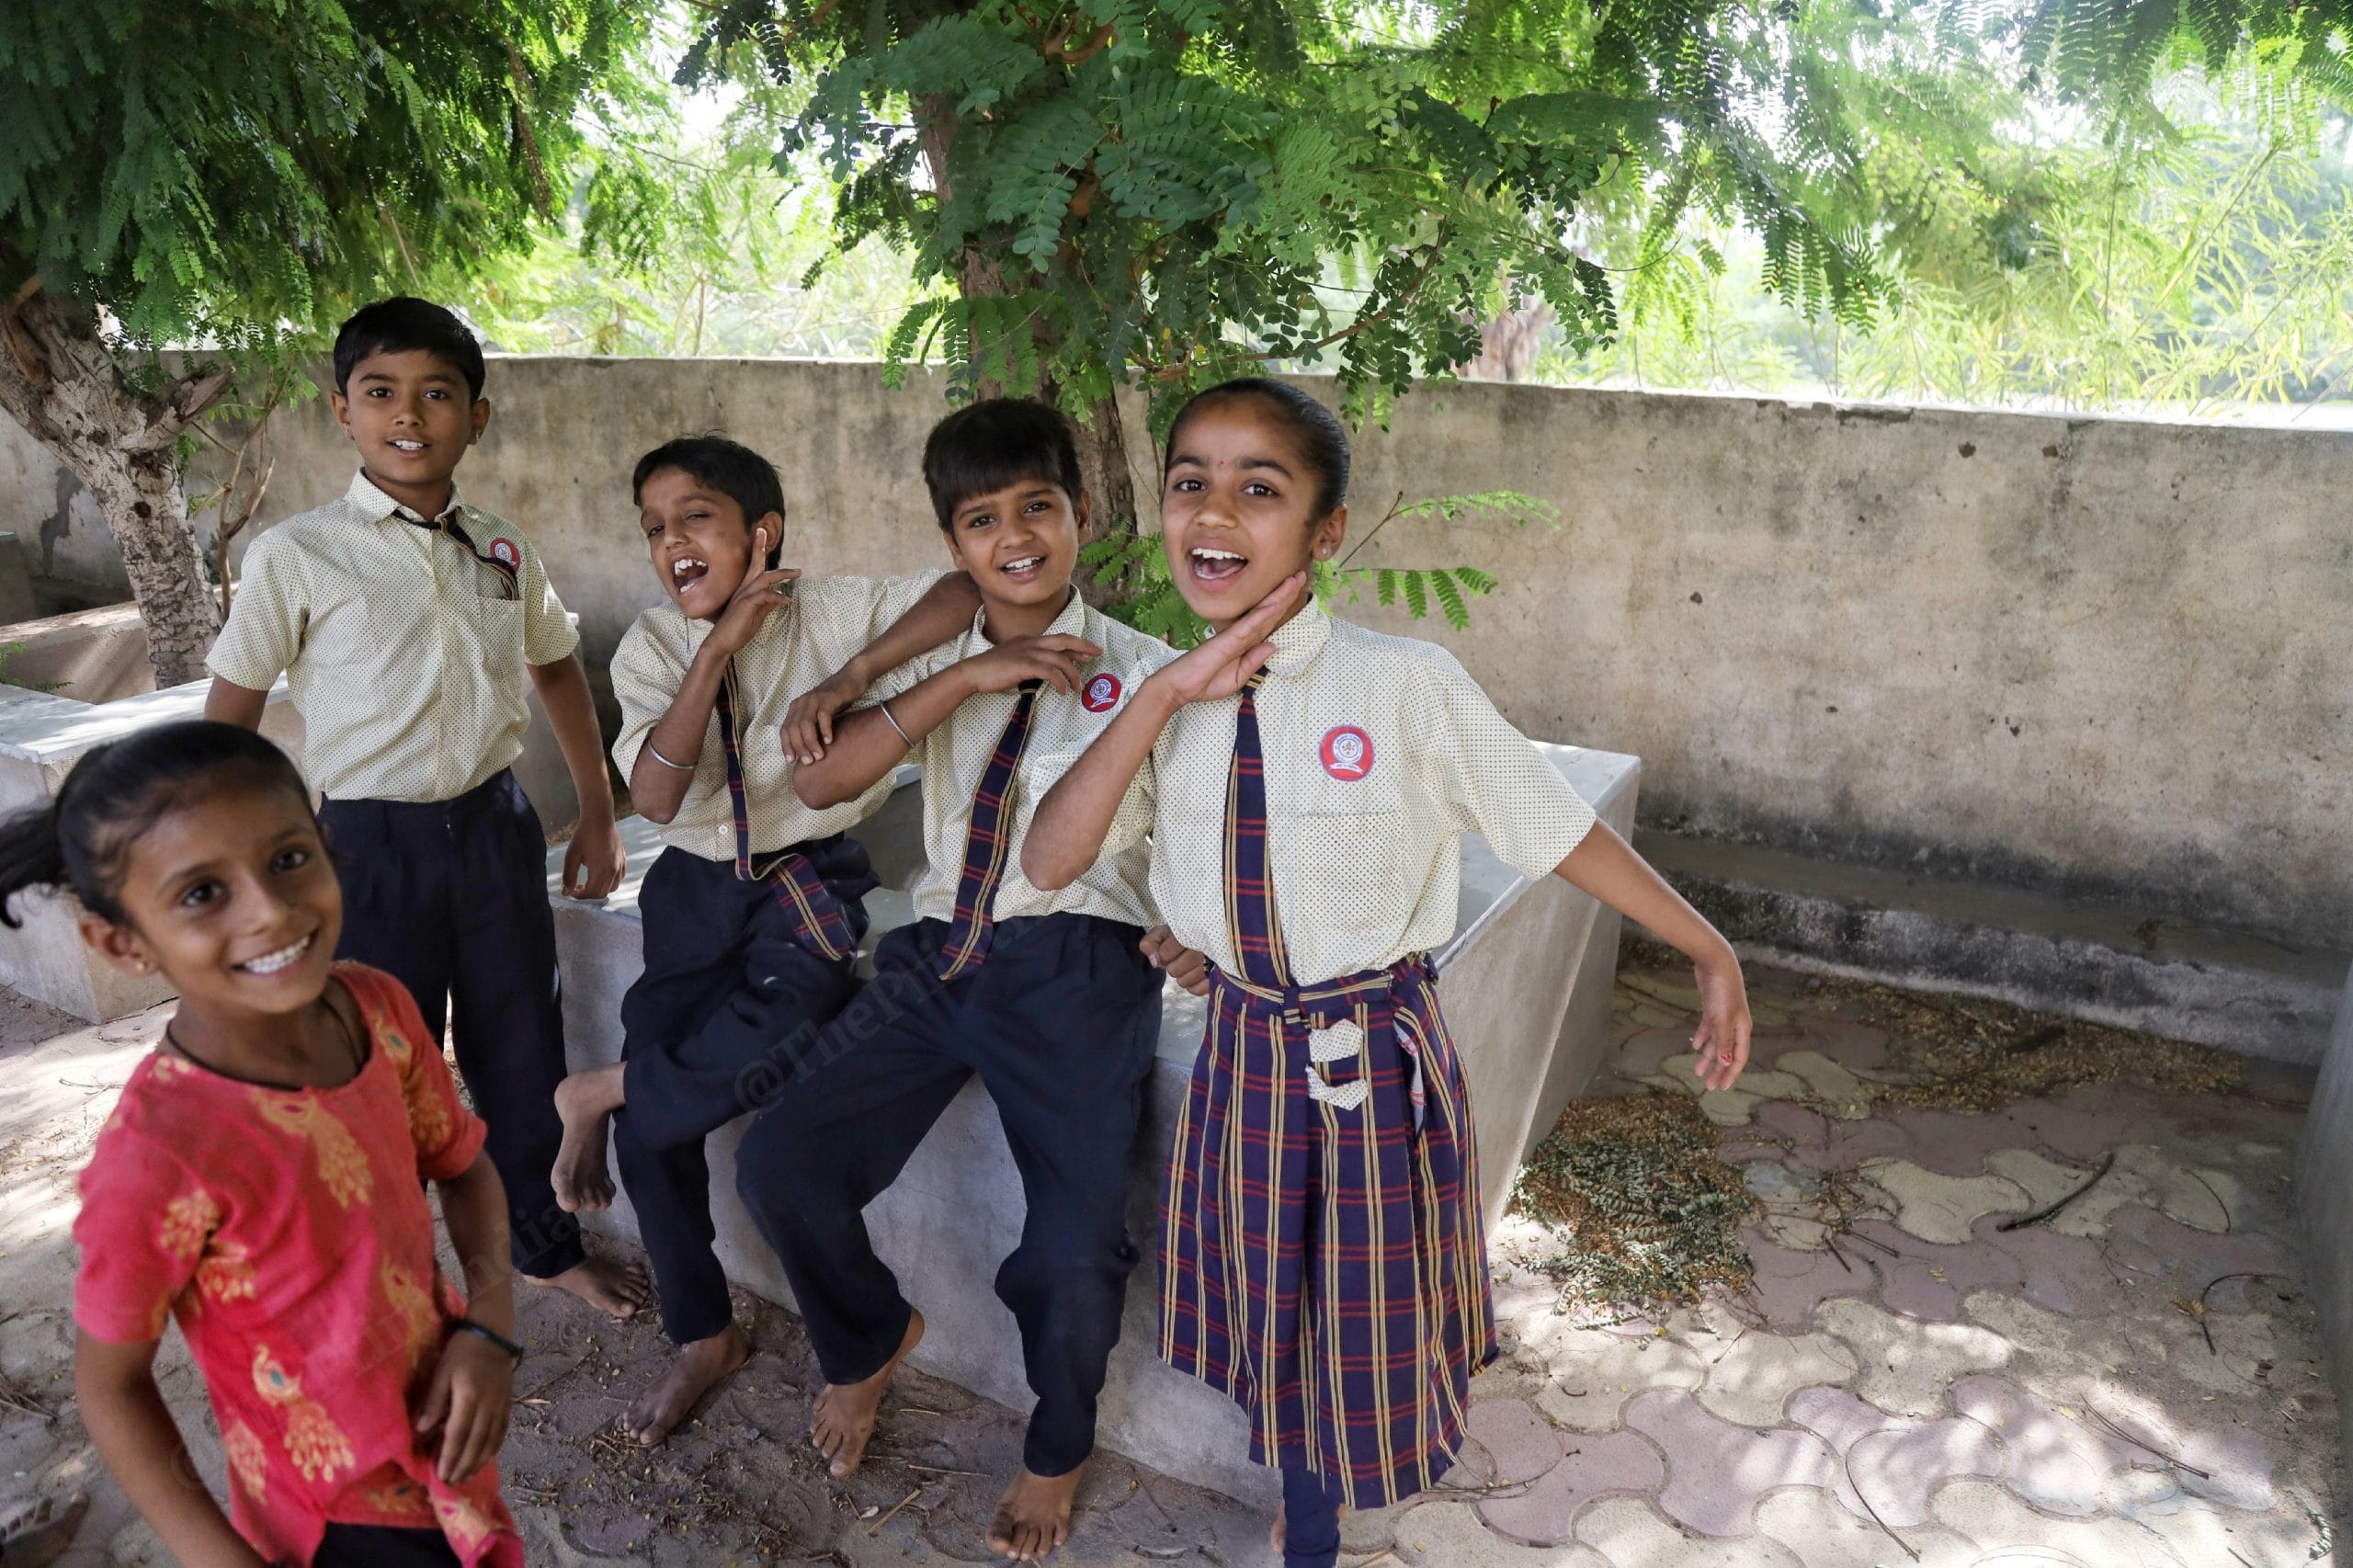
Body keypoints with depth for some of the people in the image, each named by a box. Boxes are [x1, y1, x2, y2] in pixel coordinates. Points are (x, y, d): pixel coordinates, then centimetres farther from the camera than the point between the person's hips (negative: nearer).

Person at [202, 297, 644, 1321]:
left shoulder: (504, 553, 3)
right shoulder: (295, 557, -8)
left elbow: (556, 671, 18)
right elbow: (229, 720, -4)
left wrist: (597, 814, 17)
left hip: (494, 827, 4)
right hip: (371, 843, -3)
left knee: (522, 1053, 16)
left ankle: (545, 1243, 37)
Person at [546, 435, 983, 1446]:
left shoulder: (833, 612, -10)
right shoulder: (653, 650, -2)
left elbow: (971, 585, -25)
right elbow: (655, 796, -16)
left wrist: (850, 673, -32)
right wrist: (720, 646, -22)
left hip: (809, 876, -2)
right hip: (698, 886, 3)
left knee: (791, 1026, -34)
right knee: (659, 1123, -3)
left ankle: (599, 1095, -3)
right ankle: (703, 1338, 20)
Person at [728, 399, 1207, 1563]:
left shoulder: (1141, 670, 5)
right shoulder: (937, 663, 13)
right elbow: (819, 782, -3)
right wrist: (970, 678, -11)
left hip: (1078, 967, -3)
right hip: (941, 954, 4)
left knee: (1076, 1255, -14)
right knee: (780, 1163, -8)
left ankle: (1058, 1447, 22)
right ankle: (871, 1336, 27)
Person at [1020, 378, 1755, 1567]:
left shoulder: (1405, 684, -18)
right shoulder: (1162, 703, -5)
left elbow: (1557, 831, -11)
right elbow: (1048, 864, -14)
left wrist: (1709, 953, -7)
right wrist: (1168, 697, -21)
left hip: (1377, 1057, -4)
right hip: (1242, 1051, 4)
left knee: (1375, 1326, 17)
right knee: (1274, 1321, 23)